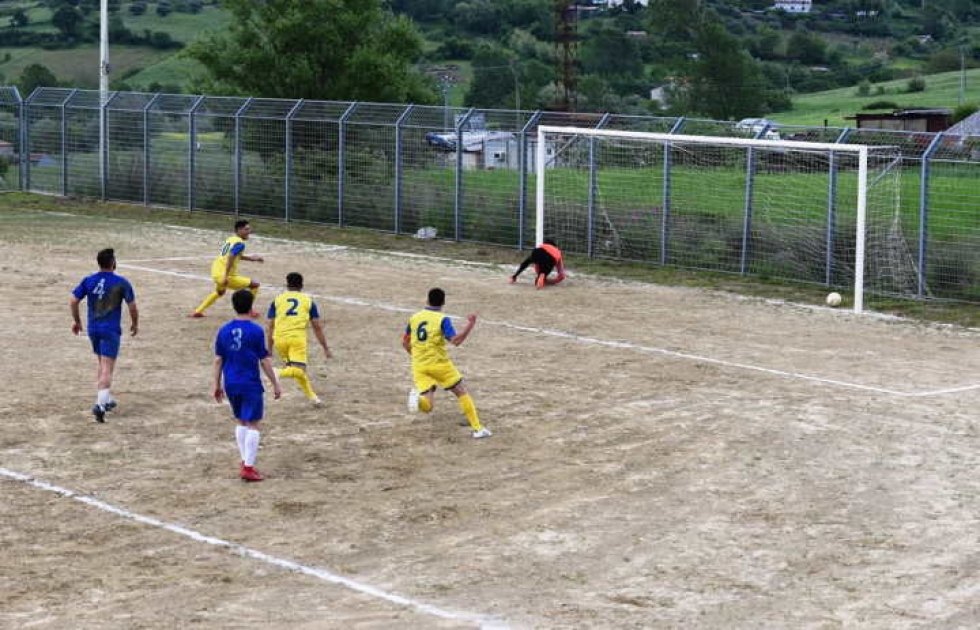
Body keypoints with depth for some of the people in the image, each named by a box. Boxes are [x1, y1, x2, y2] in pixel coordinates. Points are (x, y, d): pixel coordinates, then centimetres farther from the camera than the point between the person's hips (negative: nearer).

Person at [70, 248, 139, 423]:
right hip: (111, 330, -5)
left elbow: (73, 301, 0)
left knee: (102, 365, 22)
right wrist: (135, 323, 13)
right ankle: (100, 403, -21)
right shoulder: (121, 283, -8)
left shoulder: (88, 281, 1)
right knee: (107, 369, -7)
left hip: (93, 329, 5)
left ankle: (106, 399, 29)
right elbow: (132, 306, -3)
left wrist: (77, 321, 14)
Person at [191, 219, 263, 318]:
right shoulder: (240, 244, -14)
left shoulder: (230, 239, 14)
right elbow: (230, 258, -26)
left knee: (220, 292, 40)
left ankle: (197, 311, 41)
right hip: (225, 275, -9)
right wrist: (226, 277, -30)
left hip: (216, 272, 9)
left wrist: (252, 258, 33)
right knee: (254, 285, 1)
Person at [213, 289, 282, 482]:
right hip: (250, 385, -5)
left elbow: (218, 360, 6)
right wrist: (275, 384, 1)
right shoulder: (256, 331, -10)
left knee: (241, 422, 19)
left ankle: (245, 462, 22)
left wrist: (217, 385, 14)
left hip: (231, 385, 5)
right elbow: (265, 360, -7)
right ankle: (248, 467, -4)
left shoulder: (224, 330, 3)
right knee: (252, 425, 0)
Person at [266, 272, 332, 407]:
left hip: (280, 338, 3)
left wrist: (269, 349, 17)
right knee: (299, 369, -12)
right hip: (298, 336, -3)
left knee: (298, 370, 20)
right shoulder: (308, 300, 16)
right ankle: (279, 373, -39)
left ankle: (312, 396, 19)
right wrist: (325, 348, 21)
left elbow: (270, 327, 13)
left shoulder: (277, 300, 18)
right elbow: (317, 327, 15)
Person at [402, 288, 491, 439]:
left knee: (426, 406, 2)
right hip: (439, 364, -4)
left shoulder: (414, 318, 8)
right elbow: (456, 340, -20)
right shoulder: (442, 320, -9)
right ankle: (477, 428, 11)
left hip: (419, 366, 4)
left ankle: (418, 397, -33)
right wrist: (470, 325, -17)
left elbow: (405, 342, 17)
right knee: (461, 392, 14)